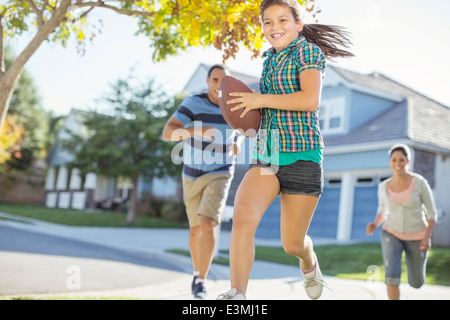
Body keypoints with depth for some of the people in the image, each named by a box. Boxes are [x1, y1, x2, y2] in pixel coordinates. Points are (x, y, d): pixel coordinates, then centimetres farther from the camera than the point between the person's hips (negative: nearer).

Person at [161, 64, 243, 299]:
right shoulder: (193, 103, -16)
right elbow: (167, 133, -25)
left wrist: (237, 144, -10)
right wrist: (196, 130, -42)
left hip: (220, 174, -1)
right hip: (193, 174, 1)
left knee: (207, 224, -22)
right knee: (196, 229, 11)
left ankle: (201, 281, -12)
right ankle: (197, 272, 37)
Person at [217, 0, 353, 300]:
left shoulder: (308, 51, -2)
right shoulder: (271, 58, 19)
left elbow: (311, 100, -19)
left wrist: (261, 100, -14)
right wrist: (252, 108, 15)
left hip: (302, 155, -5)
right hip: (266, 156, 6)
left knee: (293, 244, 5)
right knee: (243, 216, -23)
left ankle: (310, 265, 41)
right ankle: (237, 294, -21)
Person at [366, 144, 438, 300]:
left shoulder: (420, 182, -13)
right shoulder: (384, 187, -5)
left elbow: (432, 213, -7)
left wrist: (427, 237, -21)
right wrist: (375, 225, -11)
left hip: (416, 237, -1)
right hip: (392, 235, 1)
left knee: (416, 283, 14)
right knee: (392, 277, -22)